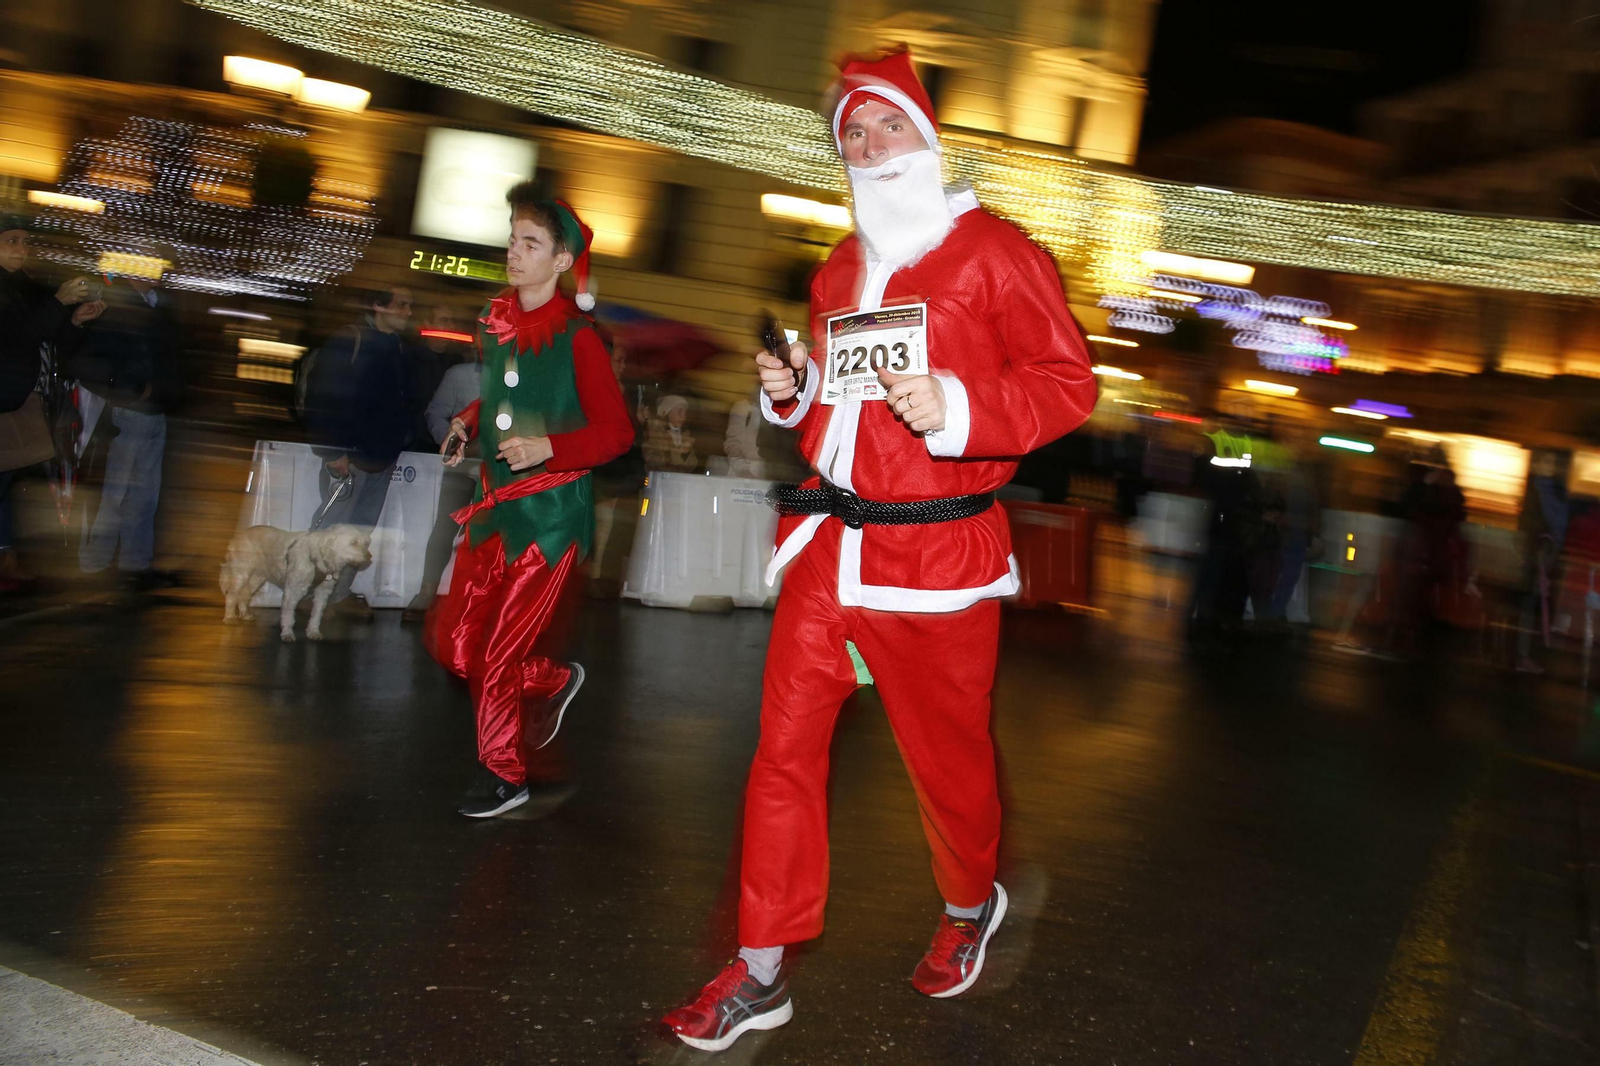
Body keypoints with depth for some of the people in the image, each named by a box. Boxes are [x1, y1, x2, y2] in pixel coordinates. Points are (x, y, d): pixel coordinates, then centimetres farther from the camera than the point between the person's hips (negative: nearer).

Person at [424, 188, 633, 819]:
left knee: (502, 650, -1)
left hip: (552, 510, -7)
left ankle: (504, 776, 20)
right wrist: (466, 424, 7)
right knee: (452, 640, 8)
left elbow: (617, 432, -12)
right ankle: (555, 679, 33)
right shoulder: (496, 322, 7)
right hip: (495, 501, 7)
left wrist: (550, 448, -24)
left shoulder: (577, 336, -13)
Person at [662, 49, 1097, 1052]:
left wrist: (956, 408, -22)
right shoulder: (841, 269, 17)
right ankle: (761, 971, 14)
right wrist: (795, 386, 8)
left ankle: (972, 904, 40)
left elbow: (1070, 384, -9)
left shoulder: (992, 251, -3)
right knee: (785, 745, 3)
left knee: (947, 754, 9)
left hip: (935, 554, -5)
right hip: (827, 545, 6)